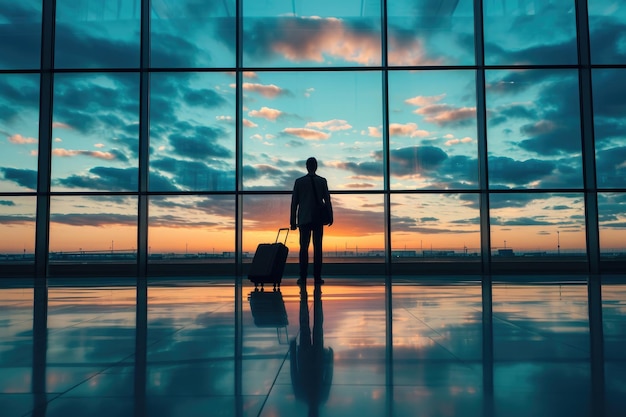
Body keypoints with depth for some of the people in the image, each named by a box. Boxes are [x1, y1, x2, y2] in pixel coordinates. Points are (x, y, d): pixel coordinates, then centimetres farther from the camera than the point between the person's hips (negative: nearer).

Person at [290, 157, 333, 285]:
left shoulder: (299, 181, 3)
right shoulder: (322, 181, 2)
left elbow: (294, 202, 3)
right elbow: (327, 200, 1)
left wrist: (293, 221, 7)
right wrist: (330, 216, 9)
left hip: (304, 219, 0)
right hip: (318, 219, 0)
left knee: (304, 248, 1)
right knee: (317, 248, 2)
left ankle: (303, 277, -2)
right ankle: (317, 277, 1)